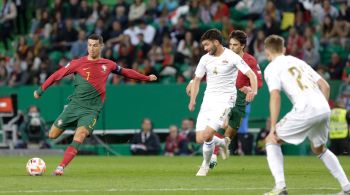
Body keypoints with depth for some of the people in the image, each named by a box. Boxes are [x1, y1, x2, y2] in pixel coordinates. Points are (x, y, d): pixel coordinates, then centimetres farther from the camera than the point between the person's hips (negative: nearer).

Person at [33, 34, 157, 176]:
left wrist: (147, 78, 27)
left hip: (92, 109, -1)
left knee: (80, 135, -24)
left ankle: (61, 168, -27)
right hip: (75, 104, 1)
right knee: (52, 135, 0)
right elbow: (58, 74, 4)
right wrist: (41, 90, 5)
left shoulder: (108, 65, 6)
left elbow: (125, 72, 22)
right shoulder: (78, 63, -1)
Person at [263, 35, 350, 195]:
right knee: (319, 149, 29)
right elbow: (325, 86, 22)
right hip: (324, 109, 6)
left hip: (305, 110, -6)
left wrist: (273, 128, -8)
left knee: (271, 141, 9)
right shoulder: (298, 61, 27)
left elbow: (275, 96, -8)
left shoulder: (271, 68, 7)